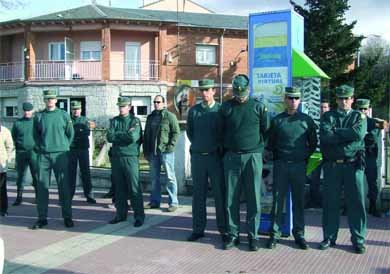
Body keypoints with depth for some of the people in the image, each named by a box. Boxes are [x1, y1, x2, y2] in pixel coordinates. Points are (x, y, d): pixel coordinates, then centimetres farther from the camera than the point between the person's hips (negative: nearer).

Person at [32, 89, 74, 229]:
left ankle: (67, 217, 9)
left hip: (60, 154, -2)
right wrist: (40, 147, 8)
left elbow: (70, 133, 8)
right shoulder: (38, 116, 7)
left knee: (63, 186, 1)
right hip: (43, 155, 2)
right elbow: (35, 134, 16)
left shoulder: (64, 115, 2)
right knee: (42, 186, 3)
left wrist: (64, 146, 5)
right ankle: (42, 218, 12)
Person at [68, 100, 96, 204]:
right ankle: (70, 194, 12)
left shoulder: (85, 120, 10)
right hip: (71, 149, -1)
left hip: (83, 149, 1)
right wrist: (80, 133, -18)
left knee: (85, 172, 2)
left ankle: (89, 195, 5)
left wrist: (74, 133, -14)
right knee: (71, 173, 3)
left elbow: (87, 132, -6)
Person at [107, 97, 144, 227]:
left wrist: (117, 135, -5)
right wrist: (125, 135, -7)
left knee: (134, 189, -4)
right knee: (119, 188, 10)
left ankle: (139, 216, 3)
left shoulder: (135, 121, 0)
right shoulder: (114, 121, 12)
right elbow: (109, 137, -2)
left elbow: (133, 137, -16)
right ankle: (121, 214, 21)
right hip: (116, 157, 4)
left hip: (130, 157, -4)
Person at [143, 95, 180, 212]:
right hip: (152, 152, 6)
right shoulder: (150, 117, 15)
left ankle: (173, 202, 4)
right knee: (154, 178, 12)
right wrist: (146, 151, 14)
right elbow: (146, 135, 19)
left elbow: (176, 132, -7)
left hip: (166, 151, -6)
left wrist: (170, 145, -15)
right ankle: (155, 201, 22)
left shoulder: (170, 116, -3)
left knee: (170, 177, -1)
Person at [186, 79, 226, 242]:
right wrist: (198, 145, 9)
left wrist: (219, 148, 0)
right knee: (198, 194, 8)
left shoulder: (221, 110, 0)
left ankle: (224, 229, 11)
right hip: (197, 156, 3)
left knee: (220, 193, 1)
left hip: (215, 156, -2)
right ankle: (198, 229, 16)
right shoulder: (193, 111, 8)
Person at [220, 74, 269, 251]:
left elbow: (266, 131, 8)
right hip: (231, 157, 2)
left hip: (253, 157, -1)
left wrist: (257, 147, 7)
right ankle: (232, 235, 15)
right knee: (231, 199, 4)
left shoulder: (258, 107, 3)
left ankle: (253, 236, 11)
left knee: (254, 199, 1)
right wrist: (225, 150, 12)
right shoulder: (226, 107, 7)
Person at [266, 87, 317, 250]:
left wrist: (305, 157, 6)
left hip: (299, 165, 0)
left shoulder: (307, 120, 5)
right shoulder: (277, 120, 5)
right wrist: (277, 157, 7)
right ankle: (275, 234, 9)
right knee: (278, 199, 1)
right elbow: (270, 143, 12)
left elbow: (313, 143, 12)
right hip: (280, 165, 0)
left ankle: (299, 234, 17)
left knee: (299, 200, 7)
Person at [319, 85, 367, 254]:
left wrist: (336, 131, -8)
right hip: (331, 165, 1)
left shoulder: (359, 116, 9)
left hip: (353, 165, 0)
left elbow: (359, 134, -13)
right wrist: (347, 135, -10)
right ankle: (329, 237, 19)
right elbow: (325, 136, -10)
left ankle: (358, 240, 14)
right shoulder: (328, 116, 10)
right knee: (330, 203, 6)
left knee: (357, 202, 2)